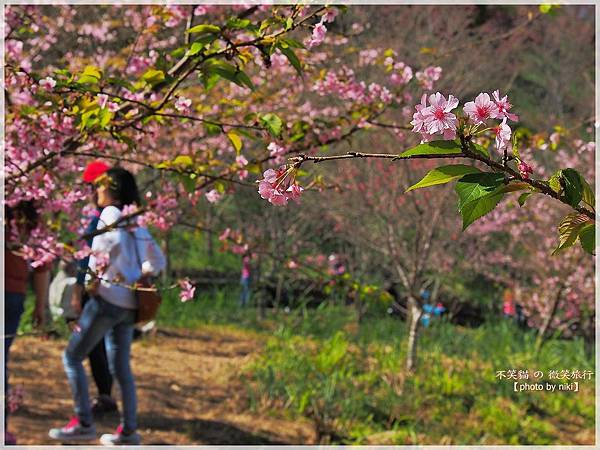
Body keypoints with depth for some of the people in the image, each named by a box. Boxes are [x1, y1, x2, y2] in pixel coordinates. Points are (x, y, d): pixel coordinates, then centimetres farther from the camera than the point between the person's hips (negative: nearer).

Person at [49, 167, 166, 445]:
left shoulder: (111, 213, -6)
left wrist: (98, 276, -16)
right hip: (130, 304, 8)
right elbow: (157, 262, 19)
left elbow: (115, 241, -26)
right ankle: (128, 430, 12)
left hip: (107, 298, -8)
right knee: (120, 367, 12)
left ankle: (84, 423, -4)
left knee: (72, 357, 0)